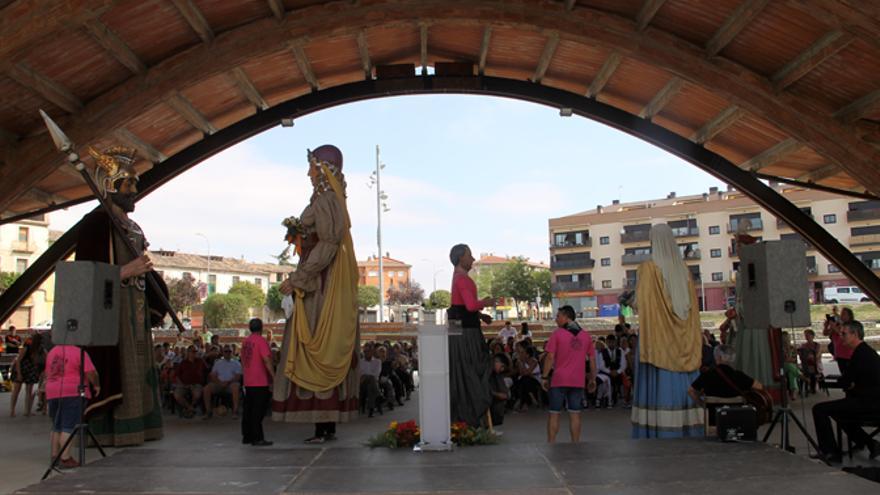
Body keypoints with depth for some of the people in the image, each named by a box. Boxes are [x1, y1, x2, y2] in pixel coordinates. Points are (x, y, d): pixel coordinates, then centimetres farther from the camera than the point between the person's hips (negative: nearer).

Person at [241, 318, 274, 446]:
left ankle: (247, 436, 18)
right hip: (260, 382, -7)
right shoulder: (261, 341, -11)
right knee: (258, 411, -6)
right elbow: (267, 360, -19)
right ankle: (257, 438, -6)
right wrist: (273, 376, -16)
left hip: (248, 382, 8)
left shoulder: (245, 342, 12)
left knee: (248, 410, 12)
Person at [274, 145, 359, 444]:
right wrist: (299, 232, 14)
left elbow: (327, 245, -21)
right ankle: (329, 425, 13)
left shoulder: (325, 200, -13)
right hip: (324, 285, 10)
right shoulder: (331, 200, 17)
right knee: (327, 354, 9)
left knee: (315, 353, -8)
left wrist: (297, 280, -20)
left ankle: (322, 428, -6)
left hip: (318, 286, -10)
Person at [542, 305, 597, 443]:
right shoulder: (585, 335, 7)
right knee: (575, 414, 7)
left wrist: (545, 377, -4)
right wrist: (592, 379, 15)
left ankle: (550, 443, 5)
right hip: (578, 381, 3)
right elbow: (592, 359, 8)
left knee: (554, 414, 4)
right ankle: (575, 443, 7)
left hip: (558, 380, -3)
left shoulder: (557, 333, -5)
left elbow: (550, 357, -9)